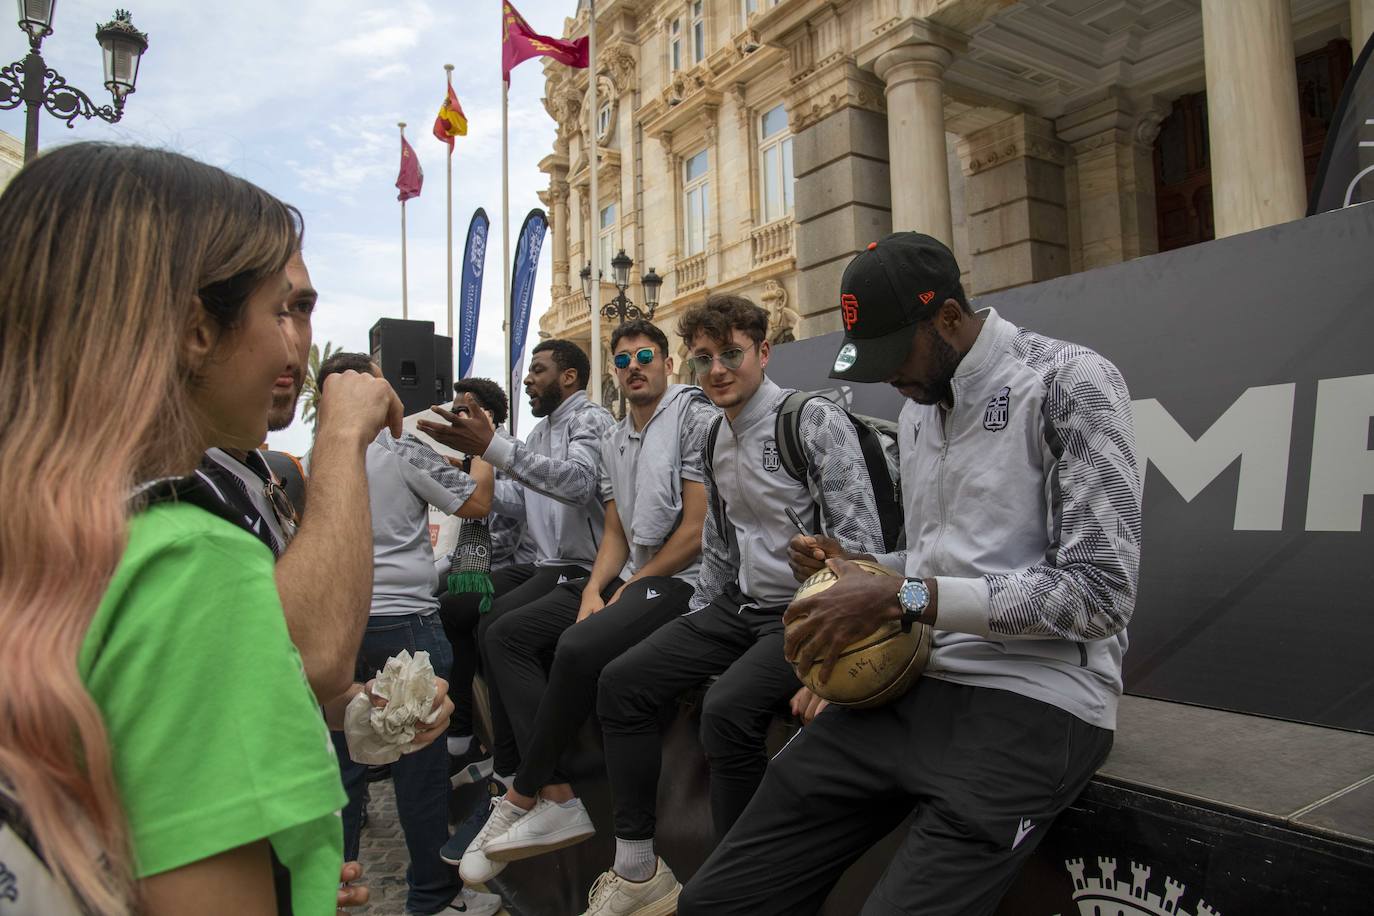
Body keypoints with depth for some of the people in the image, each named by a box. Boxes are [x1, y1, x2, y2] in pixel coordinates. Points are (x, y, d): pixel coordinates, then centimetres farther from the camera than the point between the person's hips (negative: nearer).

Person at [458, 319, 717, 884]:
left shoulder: (695, 418, -6)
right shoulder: (613, 443, 18)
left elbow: (697, 527, -13)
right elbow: (617, 534, 16)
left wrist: (631, 587, -9)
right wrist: (593, 589, -3)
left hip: (681, 580, -9)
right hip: (626, 581, 9)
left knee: (579, 646, -32)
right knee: (506, 634, -4)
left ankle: (523, 797, -10)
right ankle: (558, 800, -13)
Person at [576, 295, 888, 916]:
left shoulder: (815, 421, -13)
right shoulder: (716, 438, 11)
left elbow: (860, 543, -18)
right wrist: (691, 629, 15)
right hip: (740, 605, 8)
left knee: (727, 708, -31)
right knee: (621, 683, -2)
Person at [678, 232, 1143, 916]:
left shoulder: (1069, 383, -7)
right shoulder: (919, 405, 17)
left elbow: (1100, 593, -14)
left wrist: (903, 598, -17)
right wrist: (854, 571, 6)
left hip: (1031, 699, -6)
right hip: (909, 683, 6)